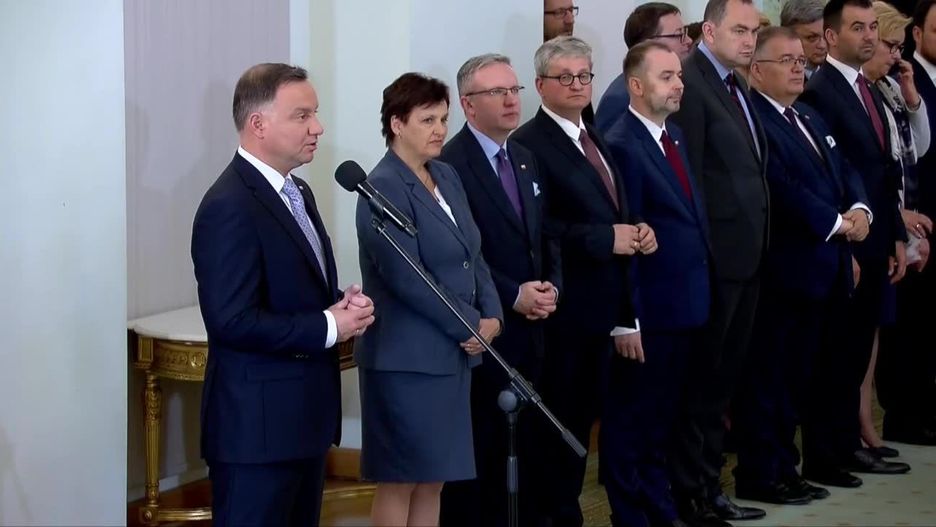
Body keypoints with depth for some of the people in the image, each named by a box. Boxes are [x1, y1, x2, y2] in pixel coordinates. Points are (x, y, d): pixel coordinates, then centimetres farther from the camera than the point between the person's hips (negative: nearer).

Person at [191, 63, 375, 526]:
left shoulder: (296, 192, 12)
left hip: (304, 413, 9)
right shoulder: (229, 208, -19)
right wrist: (329, 327, -17)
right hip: (256, 424, -9)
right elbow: (232, 321, -24)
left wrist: (344, 303, 0)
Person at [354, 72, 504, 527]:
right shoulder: (384, 188, -14)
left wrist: (492, 315, -3)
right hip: (407, 357, -8)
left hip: (453, 353, 8)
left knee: (433, 481, 11)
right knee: (399, 482, 0)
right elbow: (405, 278, -20)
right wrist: (470, 325, -13)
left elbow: (472, 256, 14)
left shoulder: (446, 176, 12)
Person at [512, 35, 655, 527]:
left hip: (600, 307, 8)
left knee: (581, 419, 14)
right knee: (557, 423, -1)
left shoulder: (595, 140, 17)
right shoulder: (529, 144, -13)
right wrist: (606, 239, -21)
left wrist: (635, 234, 2)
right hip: (562, 311, -8)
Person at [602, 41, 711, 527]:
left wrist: (700, 296, 12)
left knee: (660, 416, 19)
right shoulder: (622, 146, -16)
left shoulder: (674, 137, 11)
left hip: (687, 305, 9)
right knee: (631, 419, 4)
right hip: (650, 309, -9)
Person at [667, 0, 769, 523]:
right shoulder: (691, 84, -15)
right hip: (716, 257, -9)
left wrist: (758, 242, 9)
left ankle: (710, 485, 25)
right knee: (702, 380, 1)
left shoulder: (737, 85, 14)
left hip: (748, 255, 9)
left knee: (723, 378, 15)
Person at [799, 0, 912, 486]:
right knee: (835, 354, -1)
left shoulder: (871, 91, 15)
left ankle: (847, 445, 20)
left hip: (875, 242, 8)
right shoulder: (820, 92, -13)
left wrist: (896, 236, 14)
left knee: (857, 351, 12)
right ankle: (822, 456, 8)